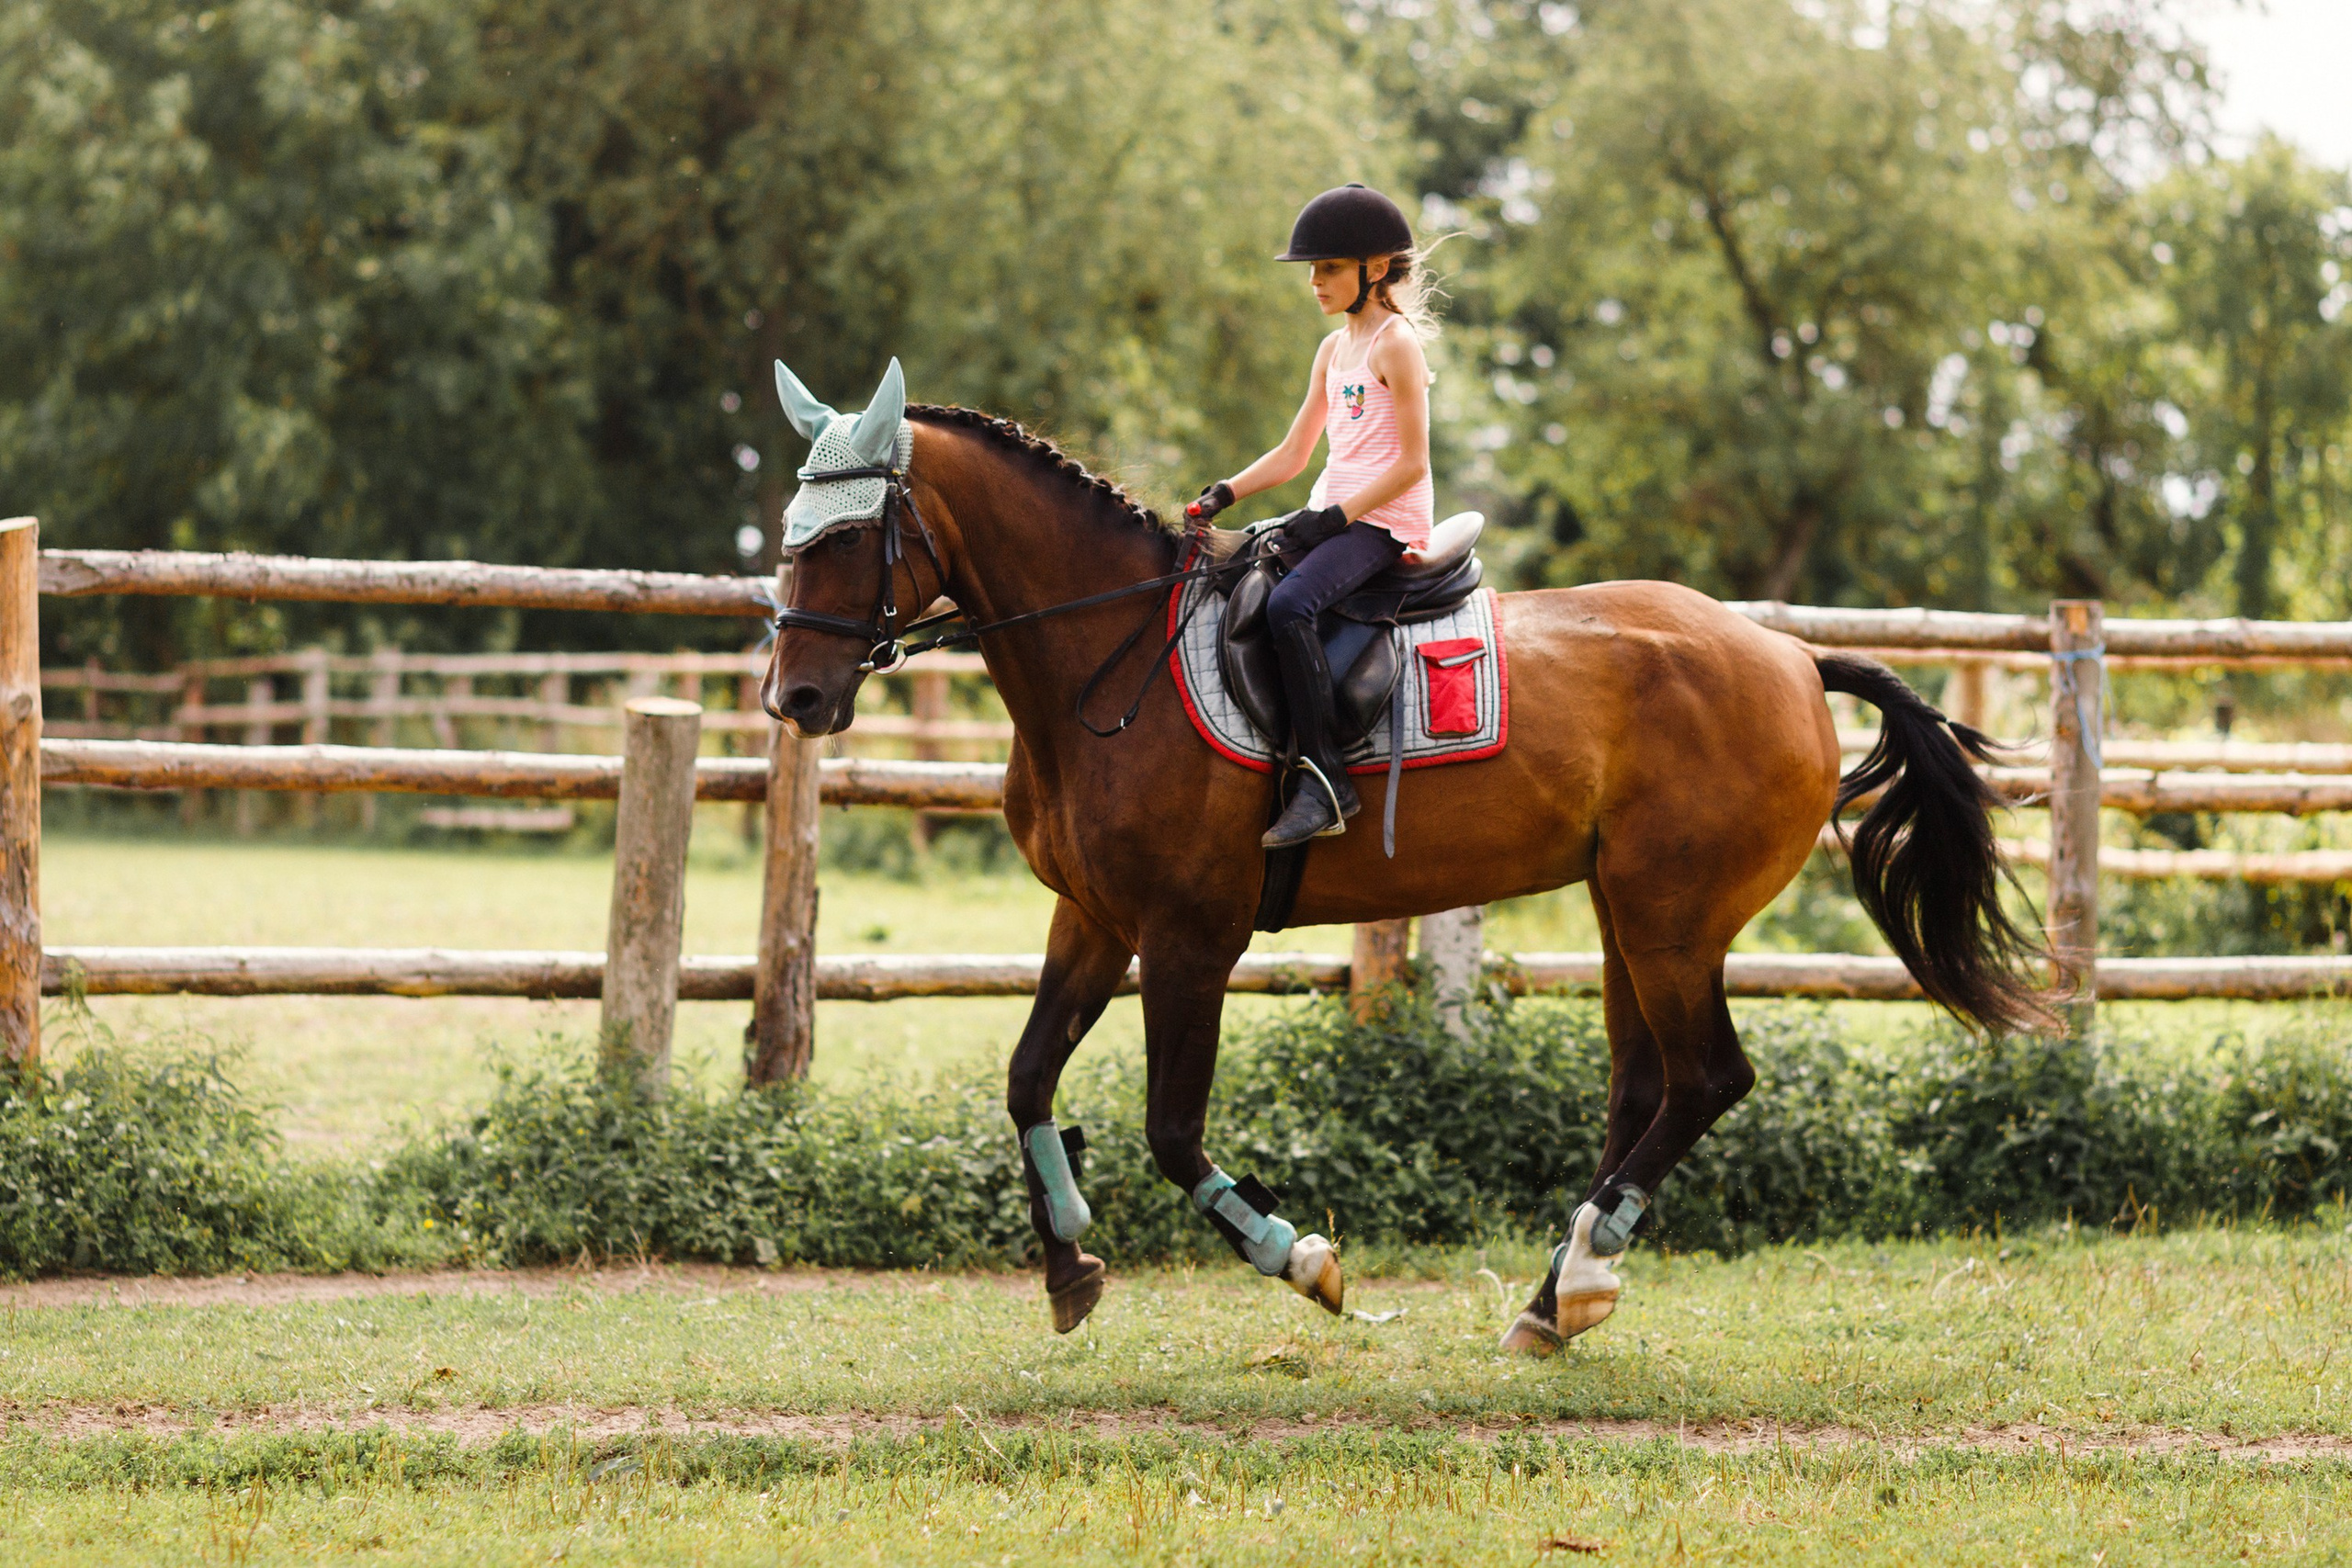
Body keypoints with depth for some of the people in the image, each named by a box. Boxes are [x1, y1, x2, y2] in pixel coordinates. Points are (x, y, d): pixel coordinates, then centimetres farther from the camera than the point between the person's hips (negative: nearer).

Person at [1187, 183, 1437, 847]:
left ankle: (1326, 780, -33)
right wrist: (1223, 495, 5)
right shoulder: (1333, 350, 18)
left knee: (1288, 603, -32)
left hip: (1387, 520, -10)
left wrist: (1337, 516, -20)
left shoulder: (1396, 344, -8)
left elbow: (1413, 464, -14)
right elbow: (1292, 455, 20)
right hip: (1333, 514, 10)